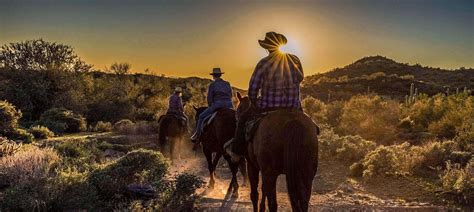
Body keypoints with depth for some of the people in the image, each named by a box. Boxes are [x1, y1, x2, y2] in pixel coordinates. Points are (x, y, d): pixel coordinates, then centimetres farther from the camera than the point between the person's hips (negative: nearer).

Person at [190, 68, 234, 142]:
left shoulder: (212, 85, 0)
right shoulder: (227, 84, 14)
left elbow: (209, 98, 0)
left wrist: (210, 107, 15)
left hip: (217, 105, -4)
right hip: (229, 105, 4)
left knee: (201, 116, 10)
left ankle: (197, 135, 8)